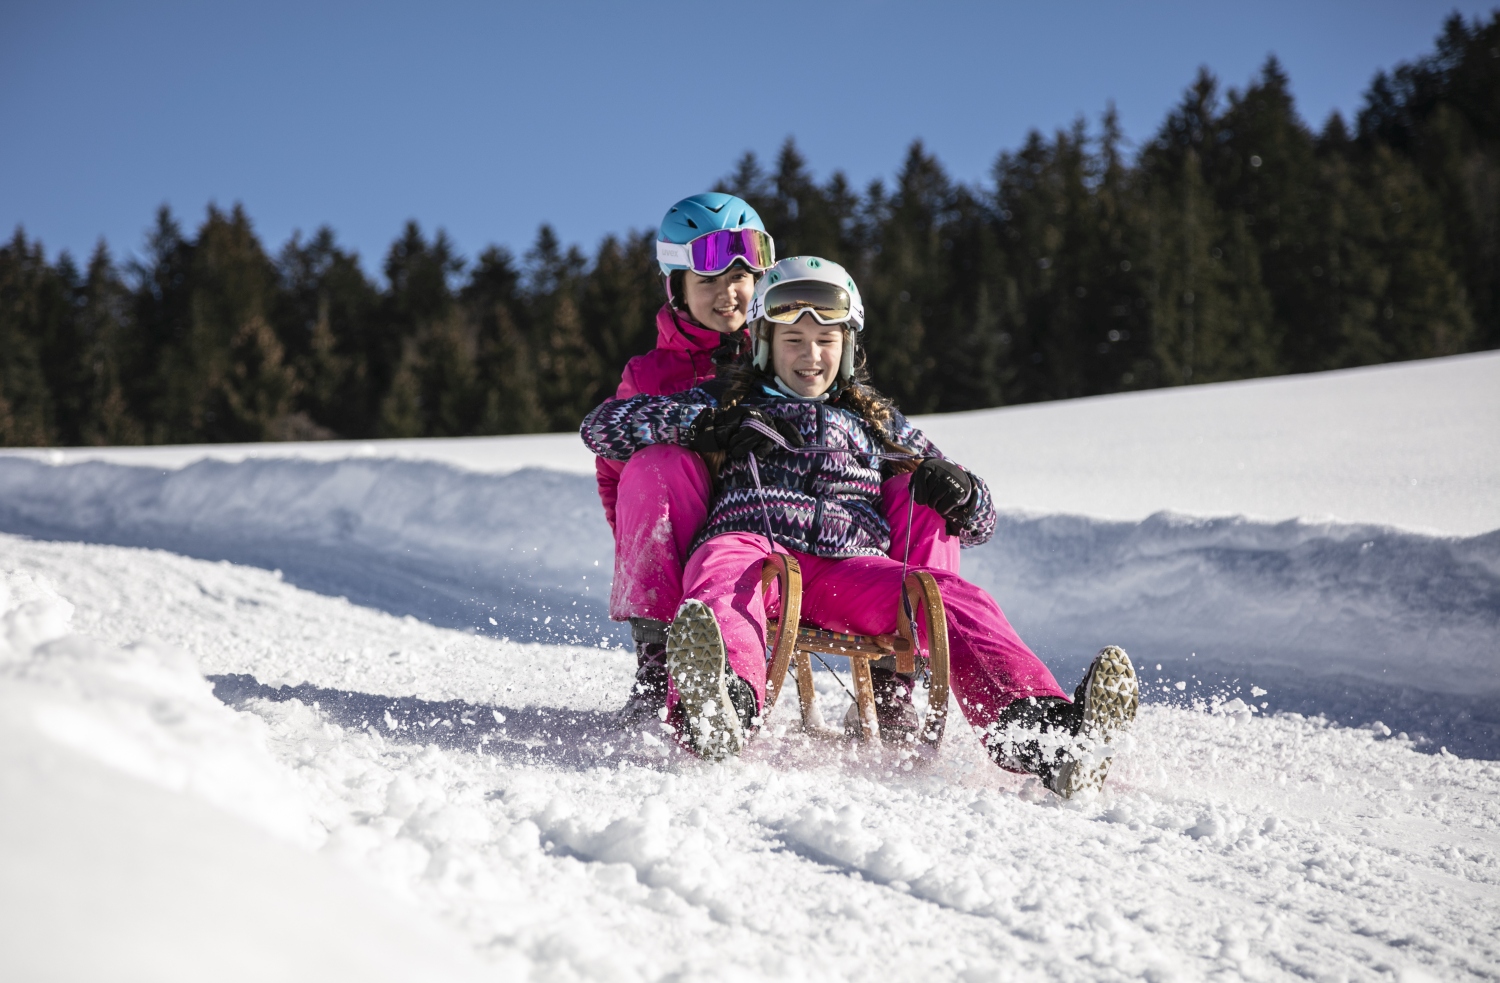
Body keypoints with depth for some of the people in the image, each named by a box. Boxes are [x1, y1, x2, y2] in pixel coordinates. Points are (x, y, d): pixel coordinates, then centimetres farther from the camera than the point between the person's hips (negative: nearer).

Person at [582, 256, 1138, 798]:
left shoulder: (877, 423, 34)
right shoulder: (727, 403, 29)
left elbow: (978, 524, 33)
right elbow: (604, 426, 19)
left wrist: (960, 493, 6)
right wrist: (705, 425, 3)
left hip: (852, 567, 2)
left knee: (955, 601, -28)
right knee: (723, 575, -39)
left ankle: (1037, 735, -55)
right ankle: (722, 710, -72)